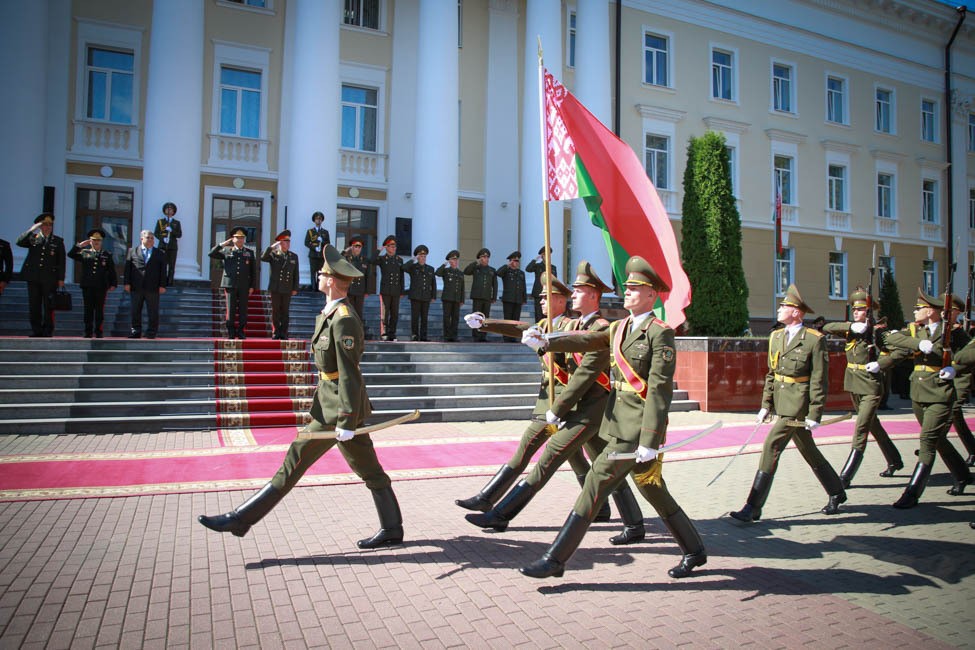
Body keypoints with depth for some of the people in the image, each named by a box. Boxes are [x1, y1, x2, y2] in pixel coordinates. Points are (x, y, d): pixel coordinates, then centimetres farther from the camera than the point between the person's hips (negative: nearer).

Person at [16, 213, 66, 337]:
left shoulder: (58, 241, 7)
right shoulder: (33, 238, 12)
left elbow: (61, 261, 4)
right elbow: (19, 242, -6)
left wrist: (61, 279, -3)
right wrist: (32, 230, -13)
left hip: (49, 279, -2)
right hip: (33, 278, 2)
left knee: (49, 307, -2)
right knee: (34, 306, 4)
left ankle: (48, 332, 3)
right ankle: (36, 331, 10)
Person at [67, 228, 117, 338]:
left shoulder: (107, 255, 9)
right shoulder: (84, 253, 12)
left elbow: (112, 271, 8)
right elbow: (70, 254, 4)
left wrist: (113, 284, 2)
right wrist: (80, 245, -2)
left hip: (101, 287, -1)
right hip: (87, 286, 1)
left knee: (99, 310, 0)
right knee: (88, 310, 4)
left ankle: (98, 332, 6)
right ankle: (88, 332, 8)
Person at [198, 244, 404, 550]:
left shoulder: (344, 320, -19)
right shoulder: (331, 313, 13)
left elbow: (349, 373, -22)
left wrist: (346, 421, -22)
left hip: (338, 409, -10)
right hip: (334, 403, 10)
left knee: (295, 462, 0)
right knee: (369, 470, 12)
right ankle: (391, 529, 20)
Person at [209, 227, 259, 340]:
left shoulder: (250, 253, 11)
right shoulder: (227, 251, 11)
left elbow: (253, 271, 8)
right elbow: (211, 254, 5)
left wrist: (252, 286, 1)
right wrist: (222, 244, -3)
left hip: (244, 286, 1)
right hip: (230, 284, -1)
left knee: (243, 309, 0)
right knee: (231, 309, -1)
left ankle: (241, 332, 7)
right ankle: (231, 332, 4)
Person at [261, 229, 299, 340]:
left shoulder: (294, 257, 9)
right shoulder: (273, 254, 4)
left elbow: (296, 274, 9)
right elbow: (263, 258, -16)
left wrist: (295, 288, 4)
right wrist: (272, 247, -17)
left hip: (287, 289, 1)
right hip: (275, 288, -1)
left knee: (285, 312, 3)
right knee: (275, 311, 3)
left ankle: (283, 333, 8)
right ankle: (275, 333, 9)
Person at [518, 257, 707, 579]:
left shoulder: (660, 333, -11)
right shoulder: (620, 327, 14)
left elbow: (660, 390, -17)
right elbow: (586, 341, 3)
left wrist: (649, 441, -21)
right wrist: (547, 342, -13)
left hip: (637, 430, -8)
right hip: (619, 423, 8)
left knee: (596, 484, -8)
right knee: (654, 491, 17)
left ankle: (555, 559, -1)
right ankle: (695, 552, 34)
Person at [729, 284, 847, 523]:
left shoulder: (814, 339, -11)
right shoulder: (776, 337, 10)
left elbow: (820, 380, -11)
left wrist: (814, 414, -14)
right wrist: (766, 404, 10)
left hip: (797, 405, -8)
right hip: (782, 402, 8)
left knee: (771, 447, -12)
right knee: (809, 451, 19)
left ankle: (753, 509, -8)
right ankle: (837, 493, 39)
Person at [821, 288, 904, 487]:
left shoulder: (876, 332, -9)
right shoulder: (850, 330, 6)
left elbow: (897, 353, -14)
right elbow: (827, 328, -8)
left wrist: (878, 364, -26)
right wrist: (851, 327, -20)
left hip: (871, 387, -7)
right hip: (854, 385, 7)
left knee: (861, 430, -10)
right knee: (873, 425, 21)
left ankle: (846, 476, -9)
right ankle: (894, 461, 41)